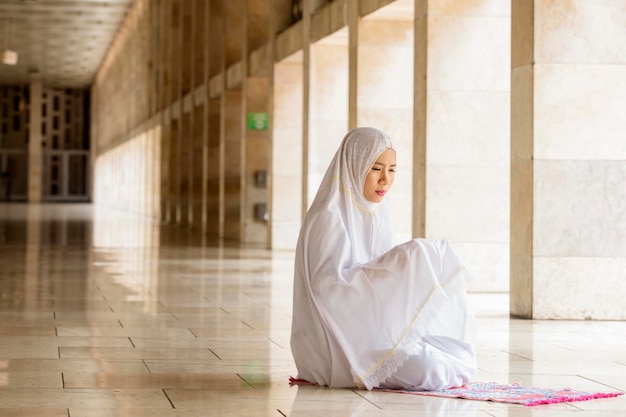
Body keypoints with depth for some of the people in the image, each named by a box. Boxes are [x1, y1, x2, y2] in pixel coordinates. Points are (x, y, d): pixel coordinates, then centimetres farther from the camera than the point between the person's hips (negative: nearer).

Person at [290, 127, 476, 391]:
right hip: (342, 341, -8)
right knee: (424, 369, -26)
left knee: (463, 362, -5)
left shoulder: (377, 215, 11)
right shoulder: (328, 217, -15)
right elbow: (329, 285, -23)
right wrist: (393, 267, -25)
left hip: (374, 329, 8)